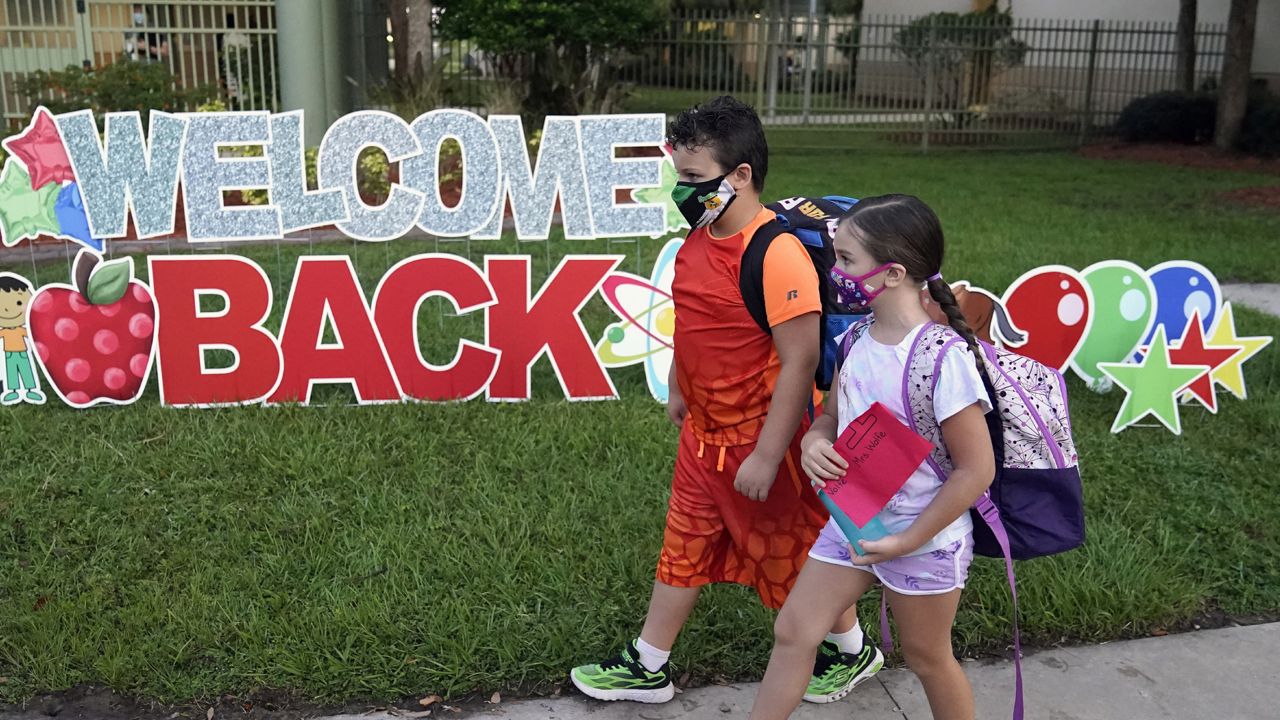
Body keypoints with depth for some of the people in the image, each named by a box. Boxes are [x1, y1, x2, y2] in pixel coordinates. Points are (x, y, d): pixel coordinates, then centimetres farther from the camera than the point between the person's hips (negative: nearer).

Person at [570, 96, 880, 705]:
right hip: (703, 434, 8)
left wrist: (767, 456, -23)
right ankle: (647, 668, 33)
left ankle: (852, 652, 37)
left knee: (792, 552, 12)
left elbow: (799, 362, -25)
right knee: (684, 546, 18)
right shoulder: (700, 237, 0)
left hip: (759, 442, -8)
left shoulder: (776, 253, -27)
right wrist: (678, 390, 24)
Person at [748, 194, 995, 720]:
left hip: (924, 539, -6)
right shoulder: (858, 339, -4)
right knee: (792, 633, 11)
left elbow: (976, 470, -21)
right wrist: (814, 442, -14)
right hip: (851, 523, 6)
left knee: (927, 657, 16)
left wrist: (907, 541, -19)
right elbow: (833, 415, 10)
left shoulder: (943, 359, -26)